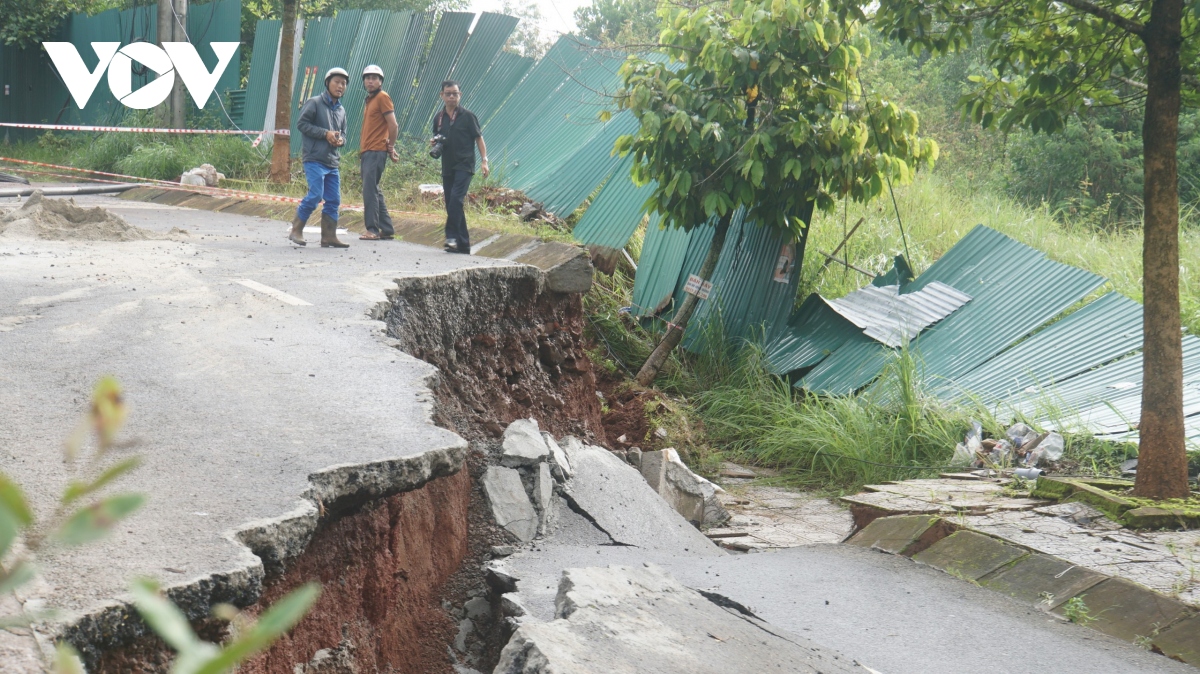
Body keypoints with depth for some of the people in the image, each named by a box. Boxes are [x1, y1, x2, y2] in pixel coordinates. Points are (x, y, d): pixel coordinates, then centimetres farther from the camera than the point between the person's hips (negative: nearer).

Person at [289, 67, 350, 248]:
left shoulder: (341, 110, 17)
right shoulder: (314, 103, -3)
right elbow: (301, 124, -9)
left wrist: (340, 139, 0)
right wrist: (325, 133, -14)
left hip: (333, 162, 7)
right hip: (315, 159, -7)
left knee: (334, 200, 3)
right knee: (315, 195, -14)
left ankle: (329, 236, 9)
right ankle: (296, 230, -1)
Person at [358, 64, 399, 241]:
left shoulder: (382, 97, -8)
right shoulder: (369, 99, 19)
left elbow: (393, 125, -13)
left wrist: (390, 147, -4)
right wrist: (362, 150, 14)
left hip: (376, 152, -10)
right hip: (366, 152, 10)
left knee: (370, 190, -12)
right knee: (374, 191, 11)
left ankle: (373, 230, -11)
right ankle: (387, 229, 16)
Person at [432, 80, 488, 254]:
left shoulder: (467, 116, -3)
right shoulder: (439, 118, 11)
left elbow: (479, 138, 0)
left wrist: (484, 161, -7)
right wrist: (434, 143, -1)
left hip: (464, 166, -6)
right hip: (447, 166, 6)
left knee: (456, 199, -21)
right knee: (451, 204, 6)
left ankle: (452, 236, -19)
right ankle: (463, 244, 11)